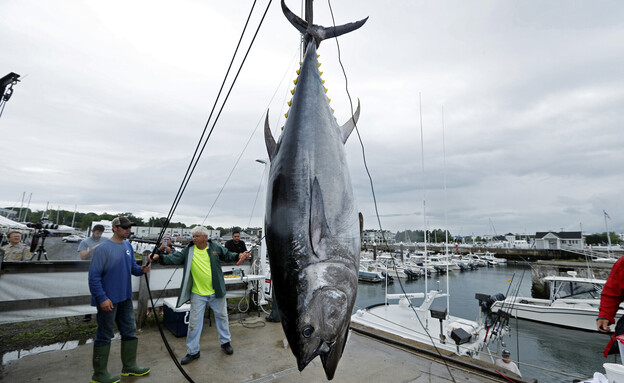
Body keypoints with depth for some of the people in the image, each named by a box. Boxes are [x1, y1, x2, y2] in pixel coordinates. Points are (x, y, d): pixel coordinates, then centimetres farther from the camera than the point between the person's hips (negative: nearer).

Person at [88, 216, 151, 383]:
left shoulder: (128, 245, 6)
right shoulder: (103, 248, -16)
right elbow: (94, 276, -17)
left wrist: (141, 269, -8)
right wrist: (102, 298, -19)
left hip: (125, 298, 8)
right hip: (108, 300, -8)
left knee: (130, 331, 15)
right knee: (104, 336, 6)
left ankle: (129, 366, 30)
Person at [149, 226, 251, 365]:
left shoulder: (216, 248, -6)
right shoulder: (188, 251, -5)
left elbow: (227, 255, 7)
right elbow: (174, 258, -13)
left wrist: (238, 256, -10)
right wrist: (159, 257, -28)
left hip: (216, 292, 0)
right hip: (198, 294, 0)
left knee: (222, 316, 16)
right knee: (194, 322, 6)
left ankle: (225, 342, 38)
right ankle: (193, 351, 25)